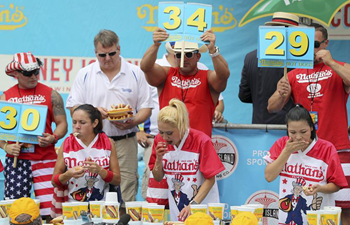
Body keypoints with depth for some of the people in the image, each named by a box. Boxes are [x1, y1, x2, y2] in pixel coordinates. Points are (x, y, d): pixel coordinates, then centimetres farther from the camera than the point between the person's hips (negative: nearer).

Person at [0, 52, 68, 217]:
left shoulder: (50, 95, 7)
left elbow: (62, 123, 7)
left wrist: (52, 138, -13)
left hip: (45, 159, -1)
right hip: (16, 159, 1)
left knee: (49, 208, -8)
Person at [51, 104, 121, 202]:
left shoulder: (108, 143, 4)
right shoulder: (67, 144, 4)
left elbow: (117, 181, 4)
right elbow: (54, 182, 6)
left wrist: (100, 170, -14)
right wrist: (68, 174, -14)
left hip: (102, 205, 0)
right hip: (74, 205, 1)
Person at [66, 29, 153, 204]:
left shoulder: (135, 73, 7)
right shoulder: (85, 74, 8)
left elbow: (146, 108, 7)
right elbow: (73, 108, 6)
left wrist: (132, 122, -12)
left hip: (125, 142, 0)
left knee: (126, 197, -5)